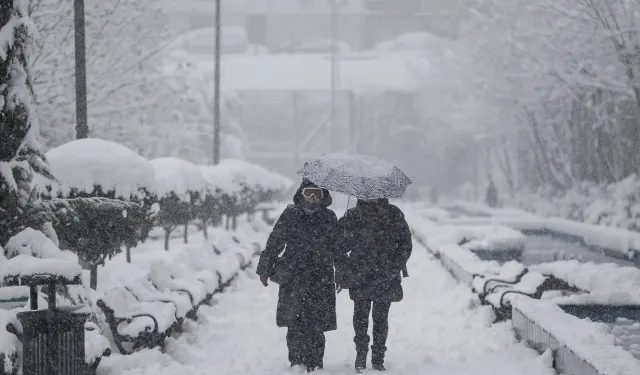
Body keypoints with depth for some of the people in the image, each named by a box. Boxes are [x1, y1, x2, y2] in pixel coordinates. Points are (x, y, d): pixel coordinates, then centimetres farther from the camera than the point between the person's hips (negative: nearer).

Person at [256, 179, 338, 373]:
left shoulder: (329, 218, 7)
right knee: (295, 322, -4)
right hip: (293, 280, -1)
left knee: (316, 323, -1)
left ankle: (315, 365, 8)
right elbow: (274, 242, 6)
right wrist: (265, 269, 6)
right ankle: (296, 362, 8)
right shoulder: (290, 215, 2)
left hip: (321, 279, 1)